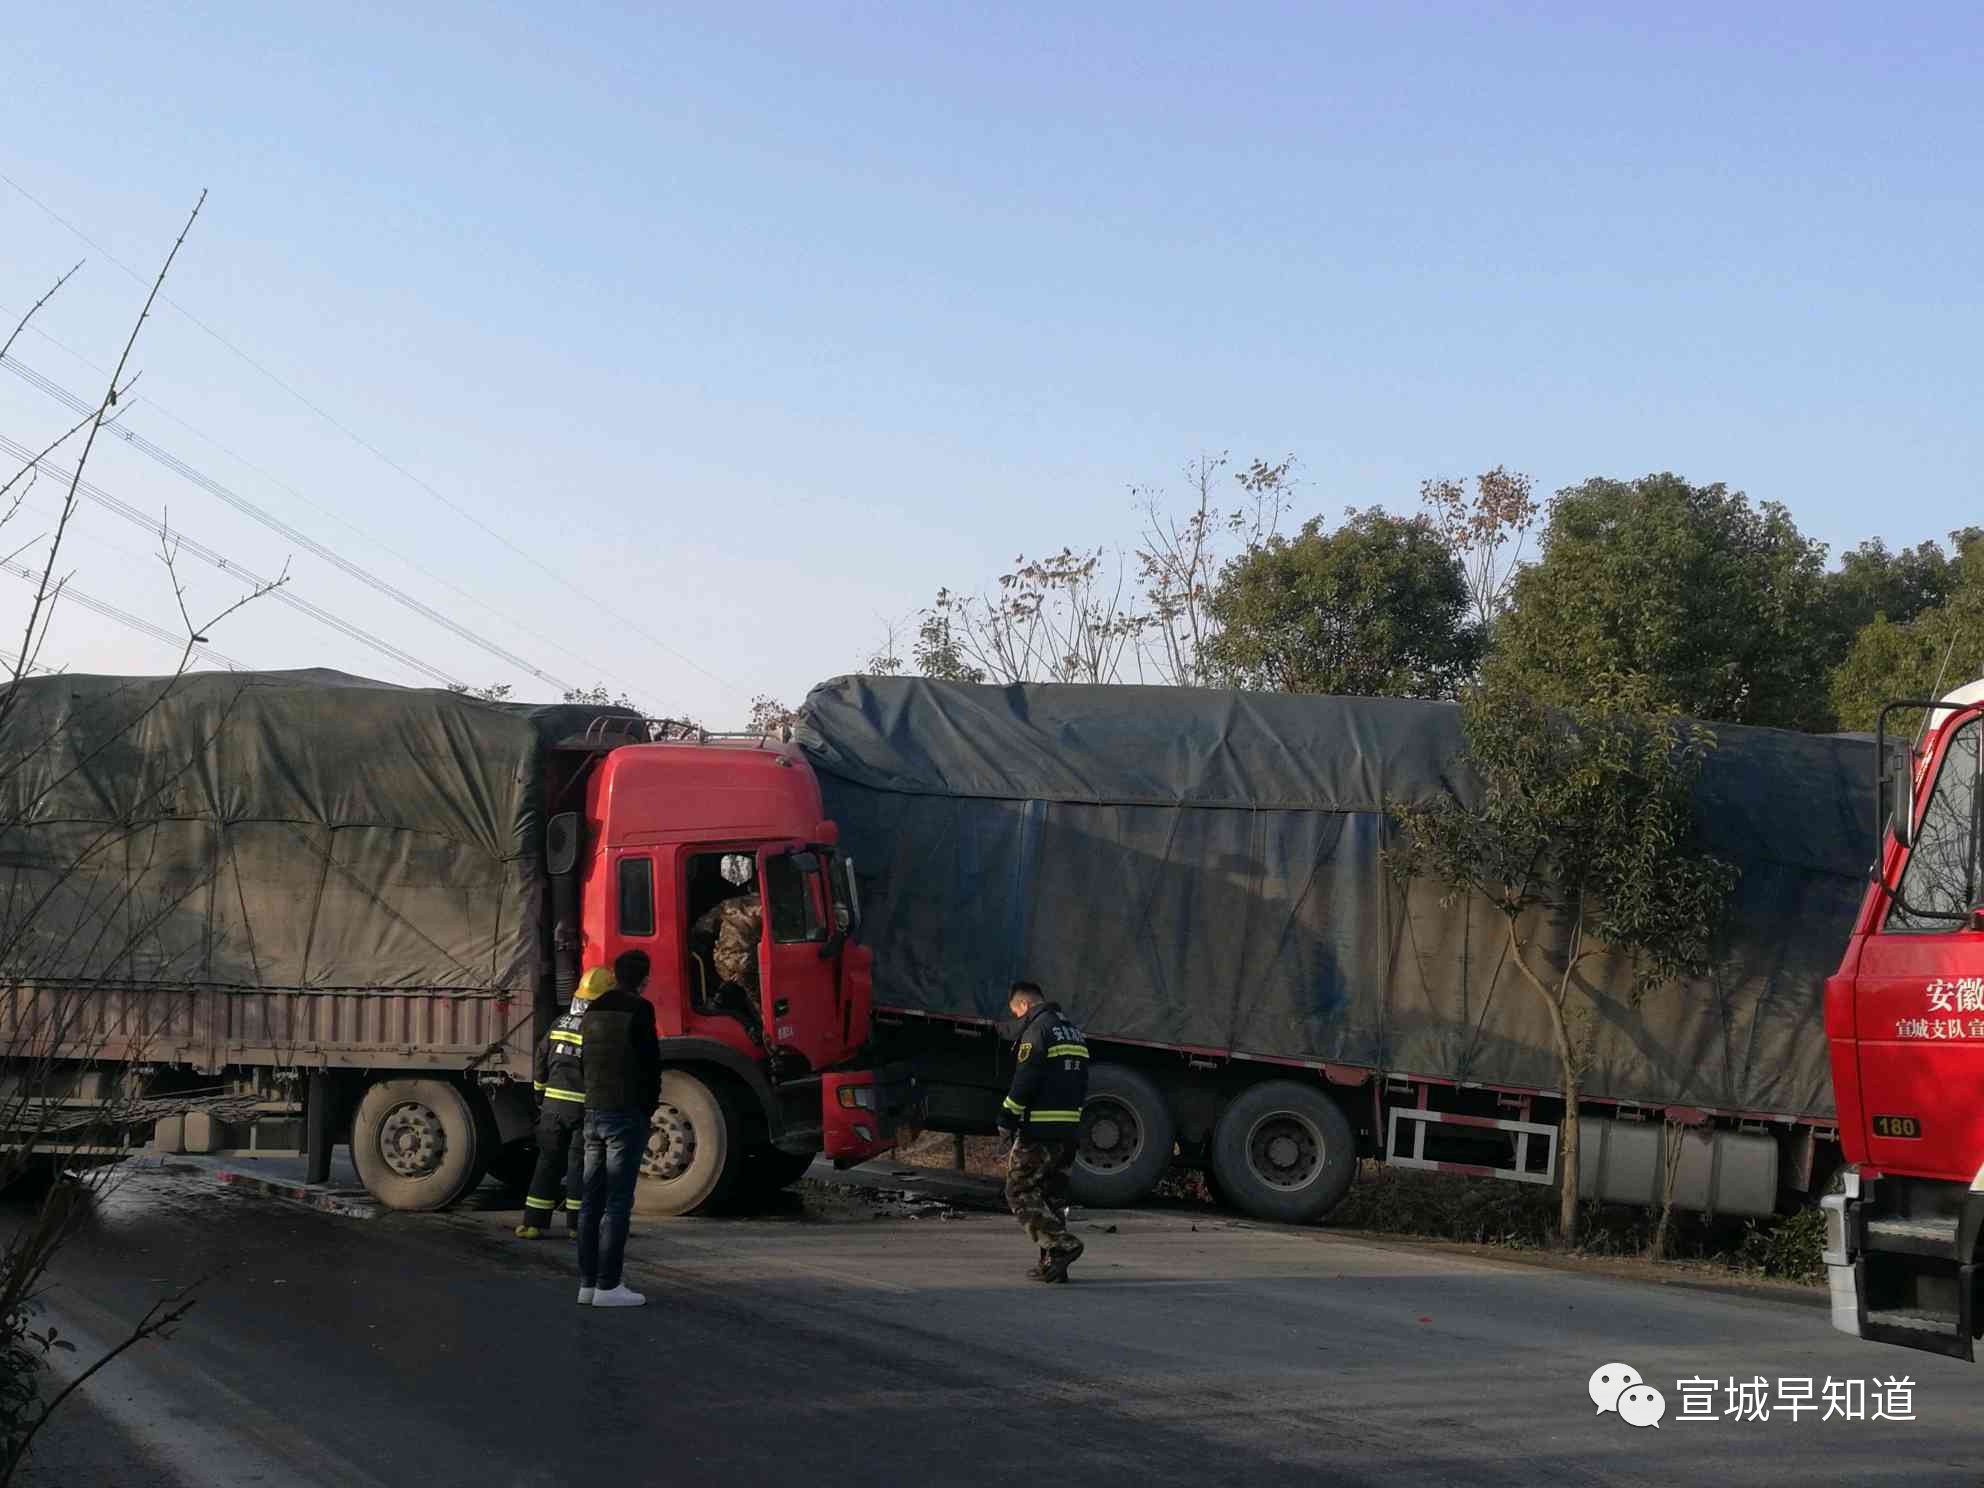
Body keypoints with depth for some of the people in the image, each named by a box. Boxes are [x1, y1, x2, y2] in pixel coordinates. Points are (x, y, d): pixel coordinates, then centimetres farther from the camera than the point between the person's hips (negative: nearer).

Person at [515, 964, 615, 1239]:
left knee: (548, 1161, 10)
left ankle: (533, 1222, 8)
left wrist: (541, 1100, 23)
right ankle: (576, 1223, 8)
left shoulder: (559, 1023, 8)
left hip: (554, 1104, 5)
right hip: (586, 1107, -4)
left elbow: (541, 1065, 13)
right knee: (580, 1164, 4)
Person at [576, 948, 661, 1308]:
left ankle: (587, 1282, 10)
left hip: (594, 1112, 7)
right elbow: (650, 1062, -12)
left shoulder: (594, 1009, 12)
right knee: (618, 1202, -6)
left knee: (592, 1200, 9)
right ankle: (607, 1285, -7)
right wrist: (648, 1107, 0)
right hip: (627, 1113, -7)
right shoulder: (639, 1010, -11)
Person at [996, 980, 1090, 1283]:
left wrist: (1007, 1117, -9)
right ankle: (1052, 1263, 12)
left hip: (1039, 1130, -8)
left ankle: (1062, 1245, -15)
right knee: (1053, 1195, 13)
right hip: (1069, 1129, 9)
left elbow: (1025, 1081, -17)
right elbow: (1081, 1084, 21)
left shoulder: (1037, 1029, -10)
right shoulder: (1075, 1033, 19)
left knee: (1020, 1192, -3)